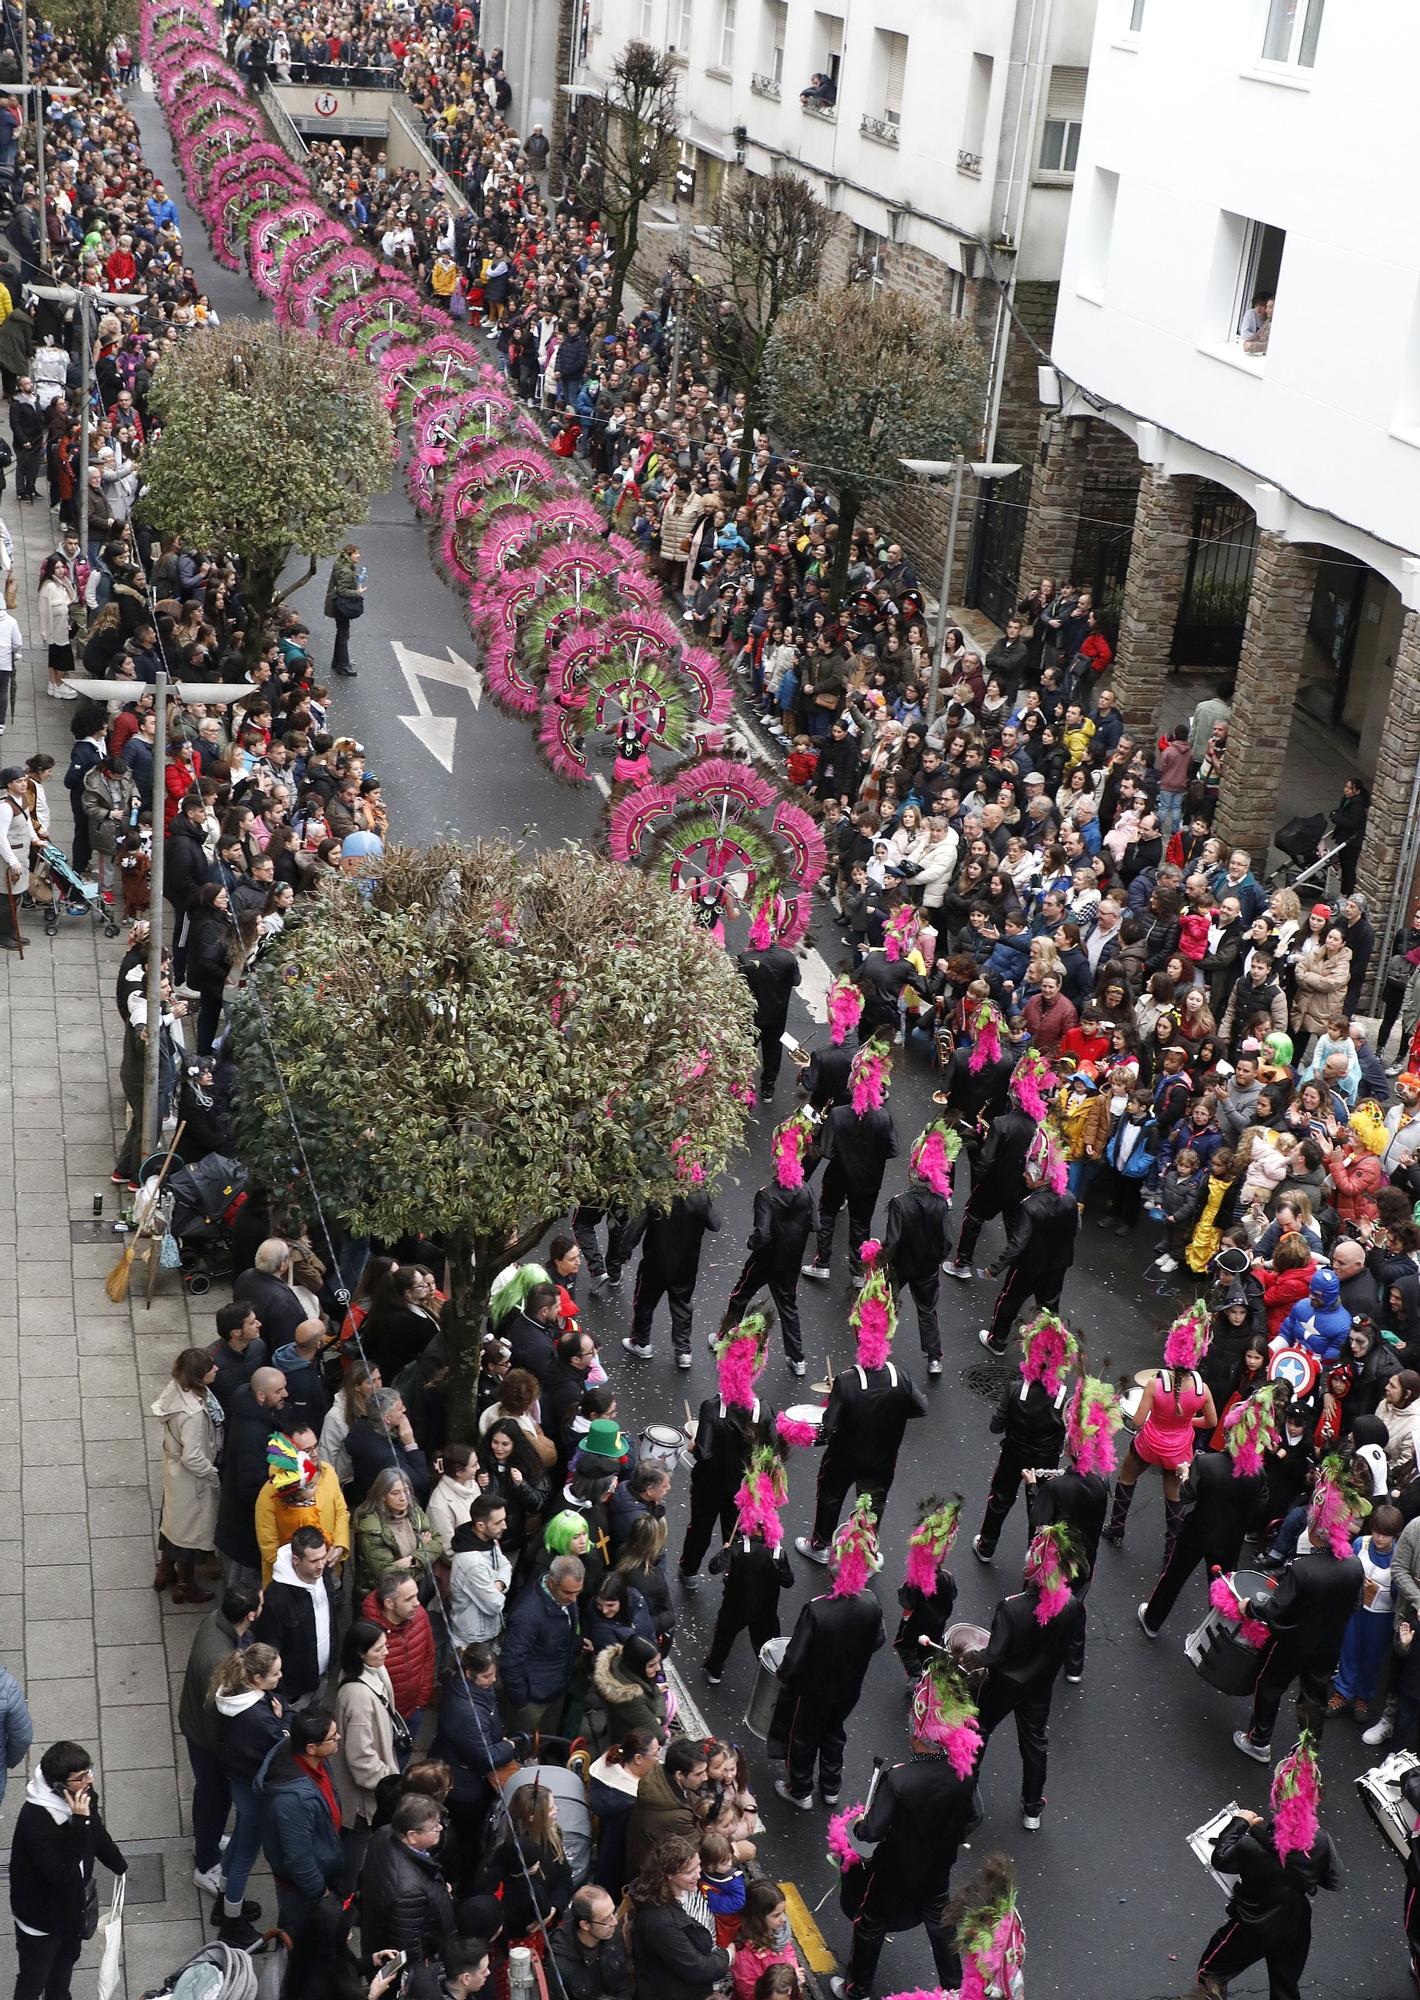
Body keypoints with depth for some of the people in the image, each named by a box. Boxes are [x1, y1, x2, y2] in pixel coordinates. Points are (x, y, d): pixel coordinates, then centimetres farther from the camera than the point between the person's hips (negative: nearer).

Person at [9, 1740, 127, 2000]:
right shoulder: (35, 1819, -37)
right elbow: (61, 1875, -37)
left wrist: (121, 1868, 20)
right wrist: (79, 1823, -43)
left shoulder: (83, 1794, -14)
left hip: (74, 1903, 7)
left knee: (67, 1959, 30)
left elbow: (98, 1834, 7)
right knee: (33, 1979, 14)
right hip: (41, 1915, -7)